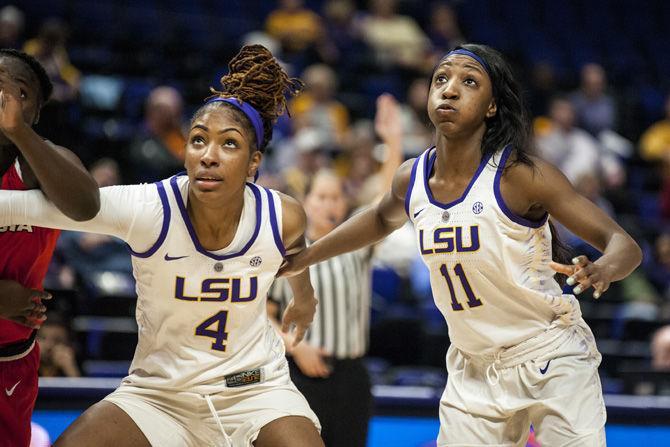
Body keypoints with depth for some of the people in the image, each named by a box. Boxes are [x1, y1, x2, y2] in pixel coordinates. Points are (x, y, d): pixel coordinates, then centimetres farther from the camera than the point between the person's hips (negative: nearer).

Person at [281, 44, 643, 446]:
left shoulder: (520, 175, -18)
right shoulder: (411, 179, -2)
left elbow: (624, 245, -19)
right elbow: (382, 218, 24)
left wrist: (602, 271, -41)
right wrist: (304, 257, 24)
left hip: (553, 361, -4)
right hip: (473, 372, 5)